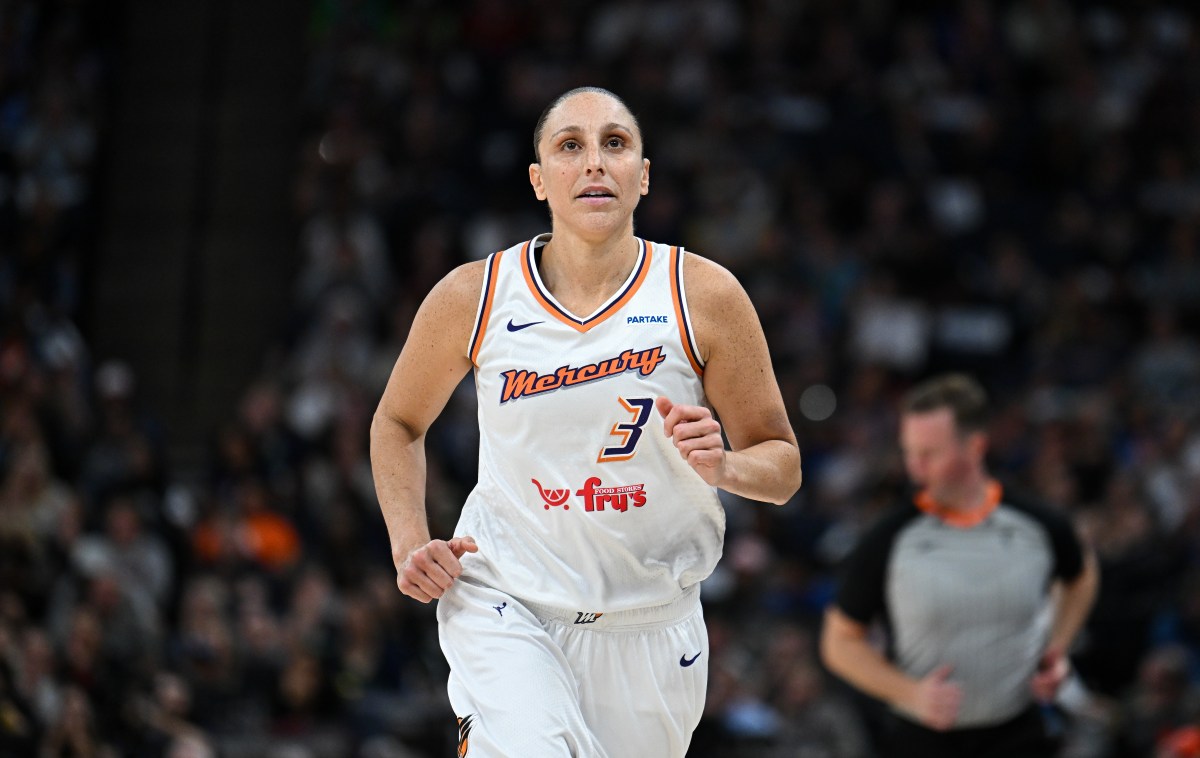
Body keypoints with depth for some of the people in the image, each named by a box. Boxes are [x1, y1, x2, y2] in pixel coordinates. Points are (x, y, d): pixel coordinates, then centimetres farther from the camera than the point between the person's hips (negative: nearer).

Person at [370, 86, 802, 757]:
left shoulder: (705, 296, -7)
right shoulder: (474, 298, -5)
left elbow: (784, 465, 0)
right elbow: (398, 425, 13)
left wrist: (722, 466, -21)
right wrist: (411, 545, -1)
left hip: (647, 626, 2)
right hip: (506, 608, -2)